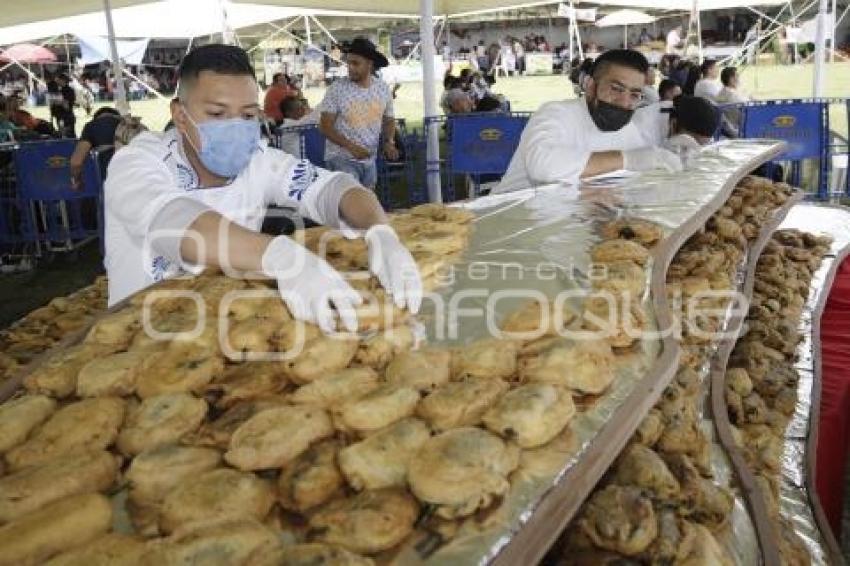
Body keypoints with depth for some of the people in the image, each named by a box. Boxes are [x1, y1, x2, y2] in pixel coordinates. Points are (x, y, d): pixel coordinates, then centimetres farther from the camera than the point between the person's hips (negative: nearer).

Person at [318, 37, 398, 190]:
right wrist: (351, 146, -24)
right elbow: (325, 126, -11)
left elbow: (388, 120, 14)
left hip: (370, 160, 5)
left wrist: (389, 142, -6)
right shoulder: (337, 89, -11)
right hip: (342, 158, -5)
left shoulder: (383, 89, 0)